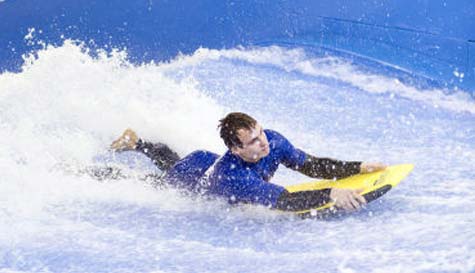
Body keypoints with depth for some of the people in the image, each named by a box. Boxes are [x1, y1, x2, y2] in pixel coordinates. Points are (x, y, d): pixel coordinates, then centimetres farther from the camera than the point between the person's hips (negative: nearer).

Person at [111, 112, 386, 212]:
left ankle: (136, 143, 58)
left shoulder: (272, 140, -33)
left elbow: (311, 165, -24)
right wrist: (331, 194, -65)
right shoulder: (234, 176, -52)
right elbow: (283, 201, -58)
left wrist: (358, 167, -34)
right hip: (180, 179, -6)